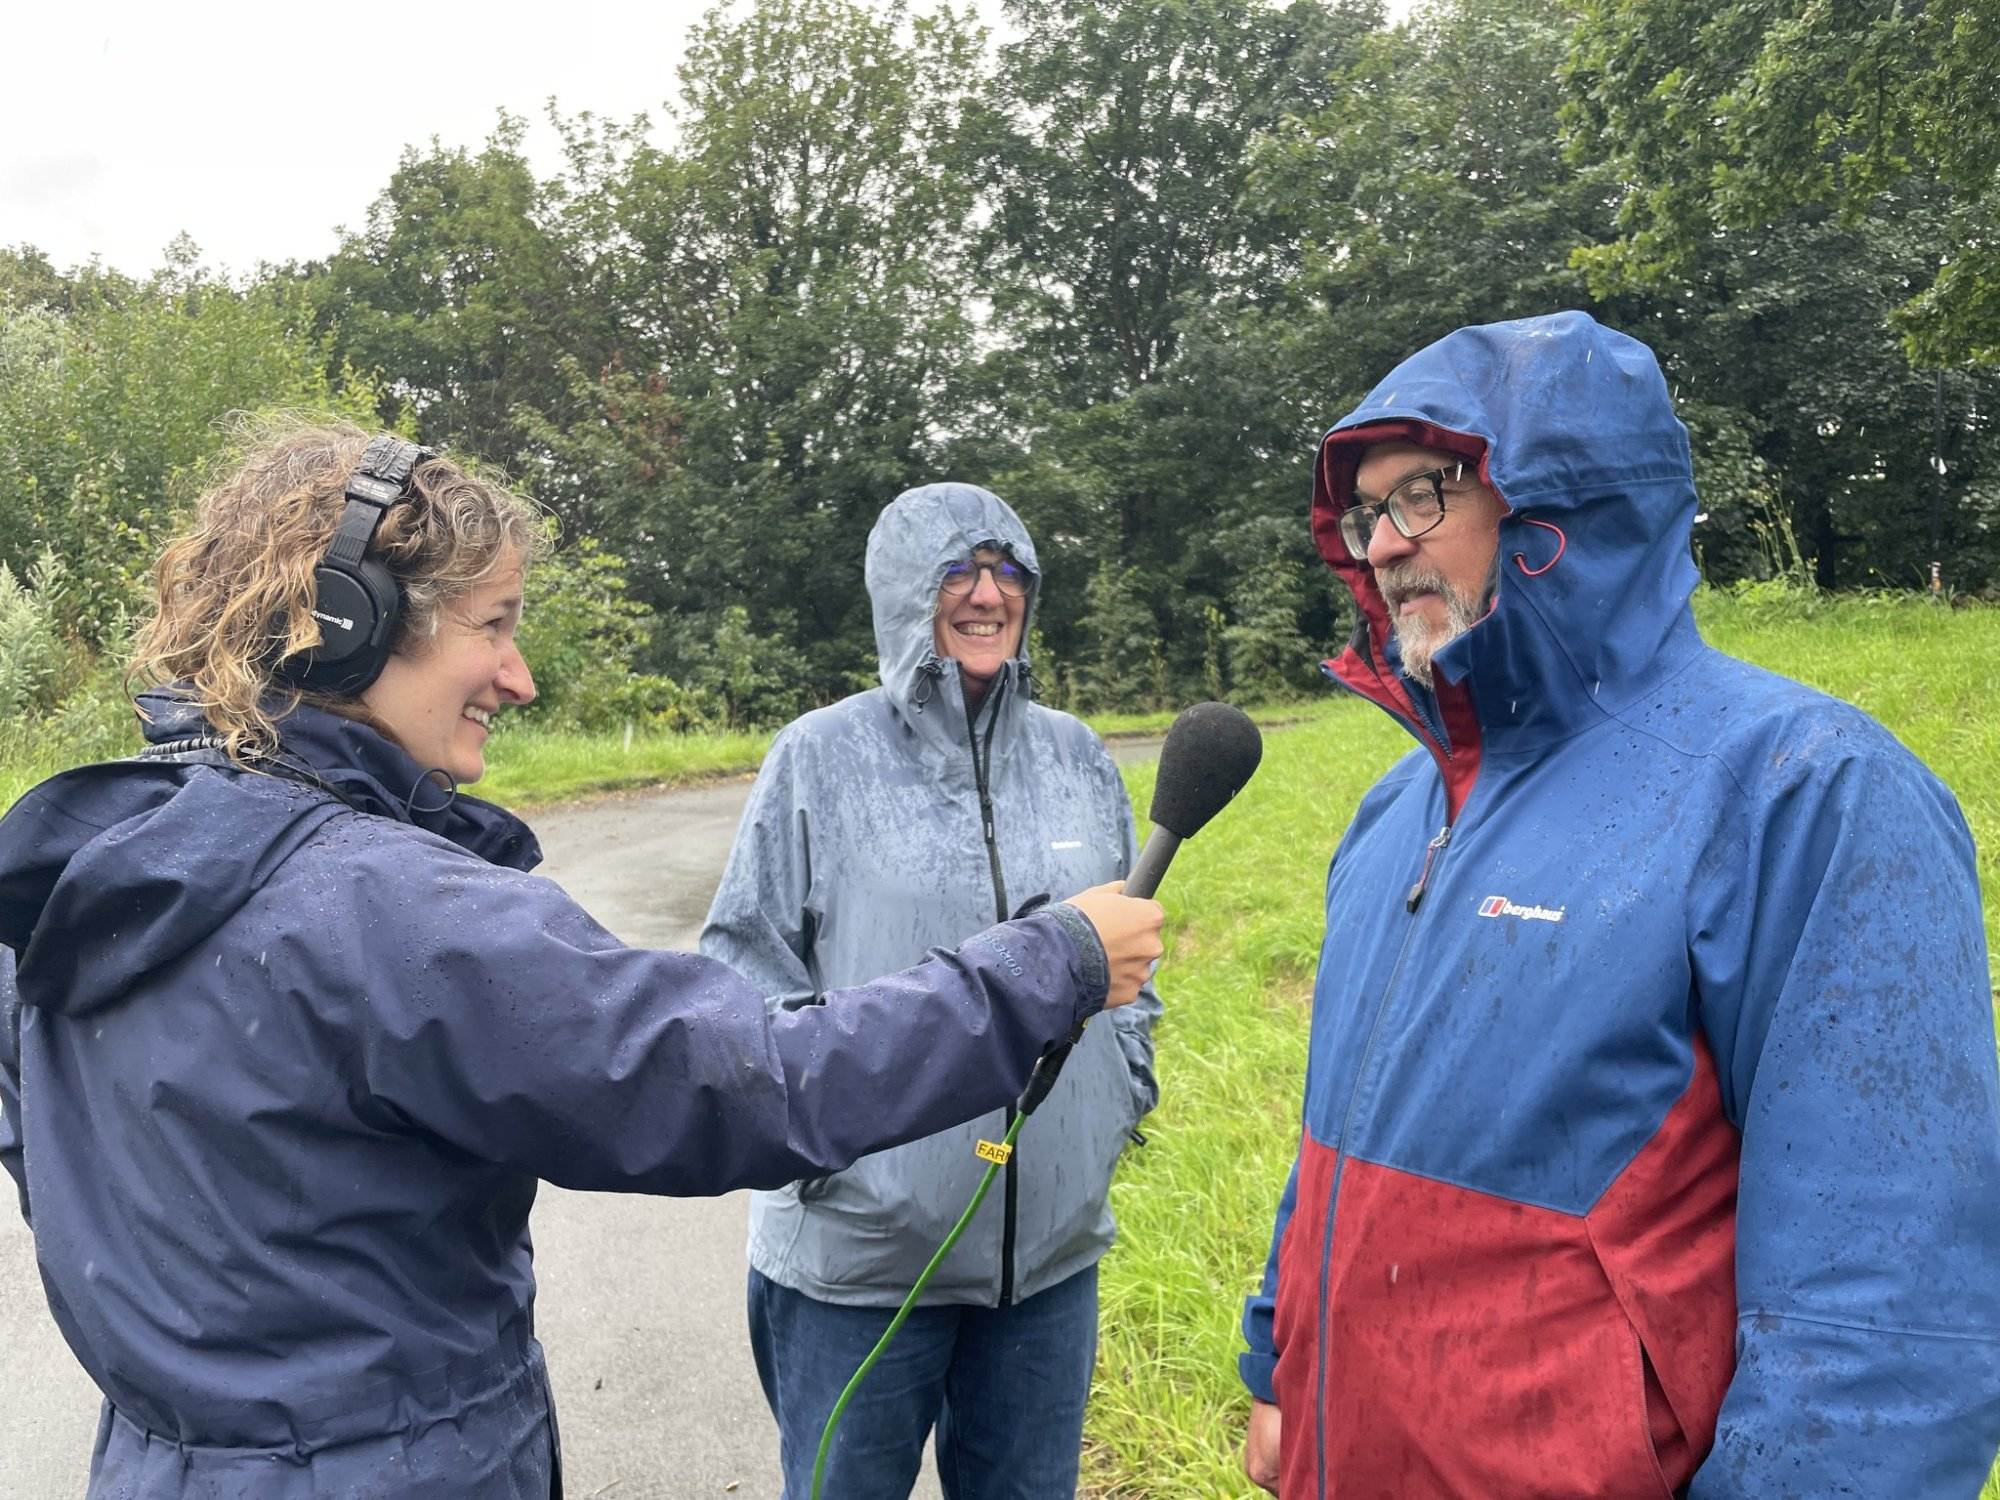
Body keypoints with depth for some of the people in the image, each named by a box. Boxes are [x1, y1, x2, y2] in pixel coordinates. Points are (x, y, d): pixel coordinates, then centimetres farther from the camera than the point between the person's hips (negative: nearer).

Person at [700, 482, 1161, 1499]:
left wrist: (1126, 1091, 9)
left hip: (1054, 1241, 4)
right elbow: (744, 959, -3)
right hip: (859, 1247, -3)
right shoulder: (822, 756, -7)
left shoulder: (1078, 757, 4)